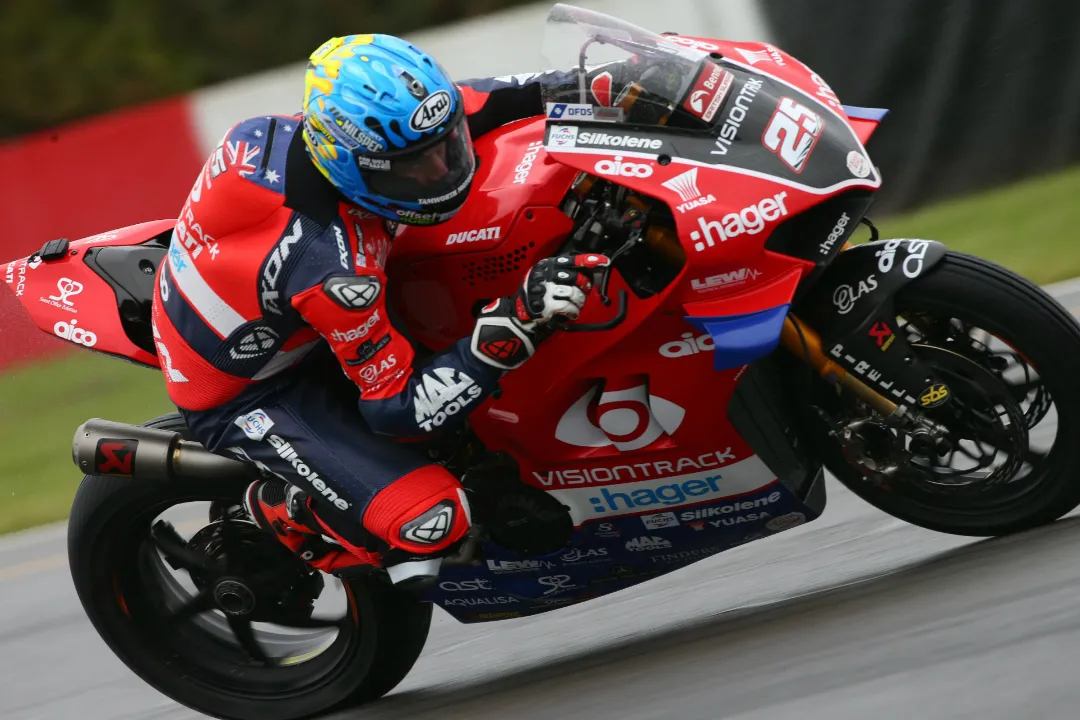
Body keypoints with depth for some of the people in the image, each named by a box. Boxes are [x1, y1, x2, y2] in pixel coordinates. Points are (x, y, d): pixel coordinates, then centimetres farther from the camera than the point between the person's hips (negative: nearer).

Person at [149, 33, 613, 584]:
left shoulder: (269, 135, -19)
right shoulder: (334, 269, -40)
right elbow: (398, 408, -30)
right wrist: (516, 326, -40)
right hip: (244, 401, -8)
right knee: (432, 514, -24)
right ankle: (278, 513, 3)